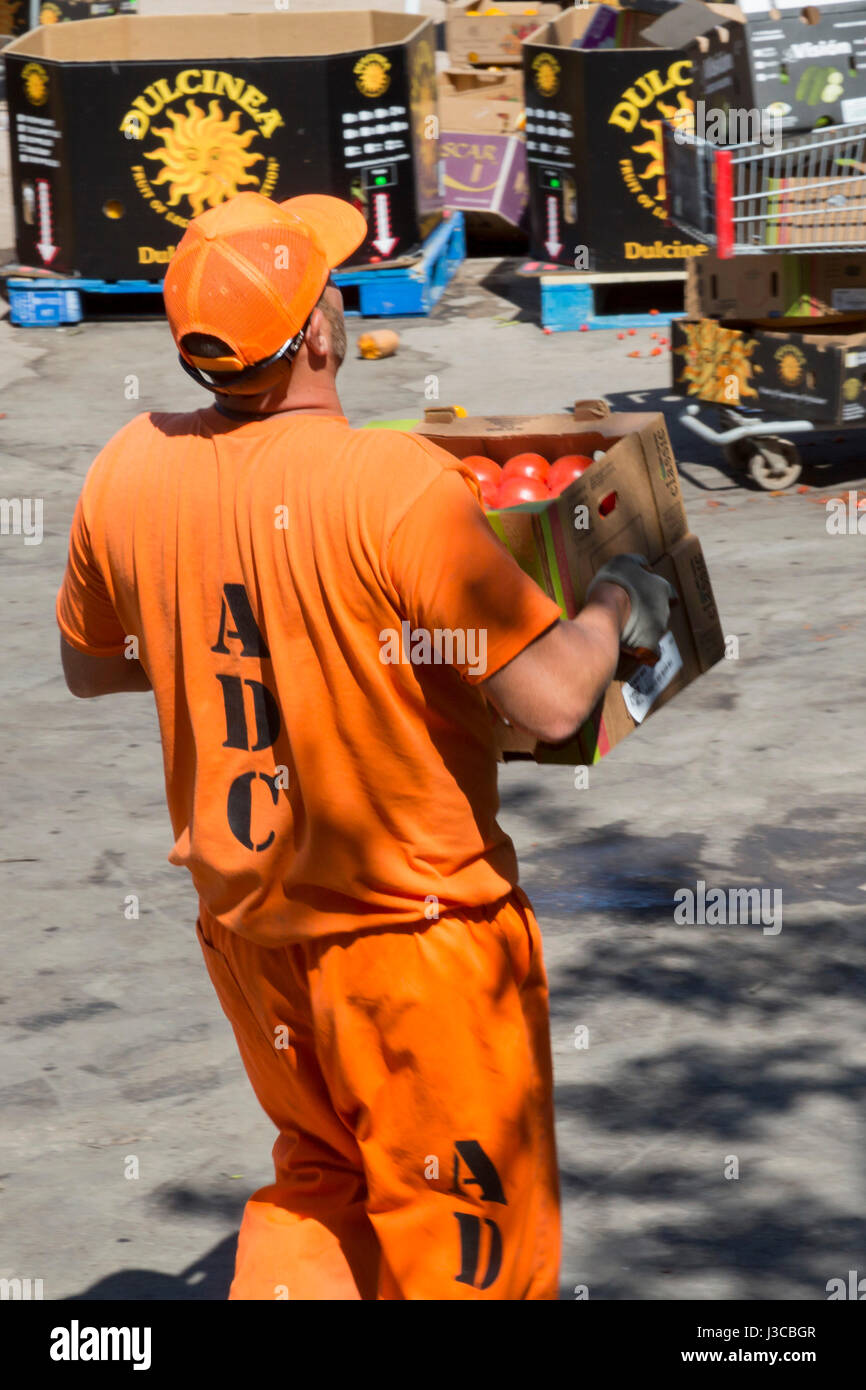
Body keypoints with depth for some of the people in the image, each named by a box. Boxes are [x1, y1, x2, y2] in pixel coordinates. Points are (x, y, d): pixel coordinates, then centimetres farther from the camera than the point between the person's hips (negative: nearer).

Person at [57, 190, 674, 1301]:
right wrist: (619, 605, -5)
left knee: (321, 1173, 27)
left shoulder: (131, 472, -6)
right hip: (413, 923, -6)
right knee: (465, 1245, 11)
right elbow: (553, 703, -25)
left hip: (242, 914, 6)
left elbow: (88, 666, 11)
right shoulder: (395, 485, -24)